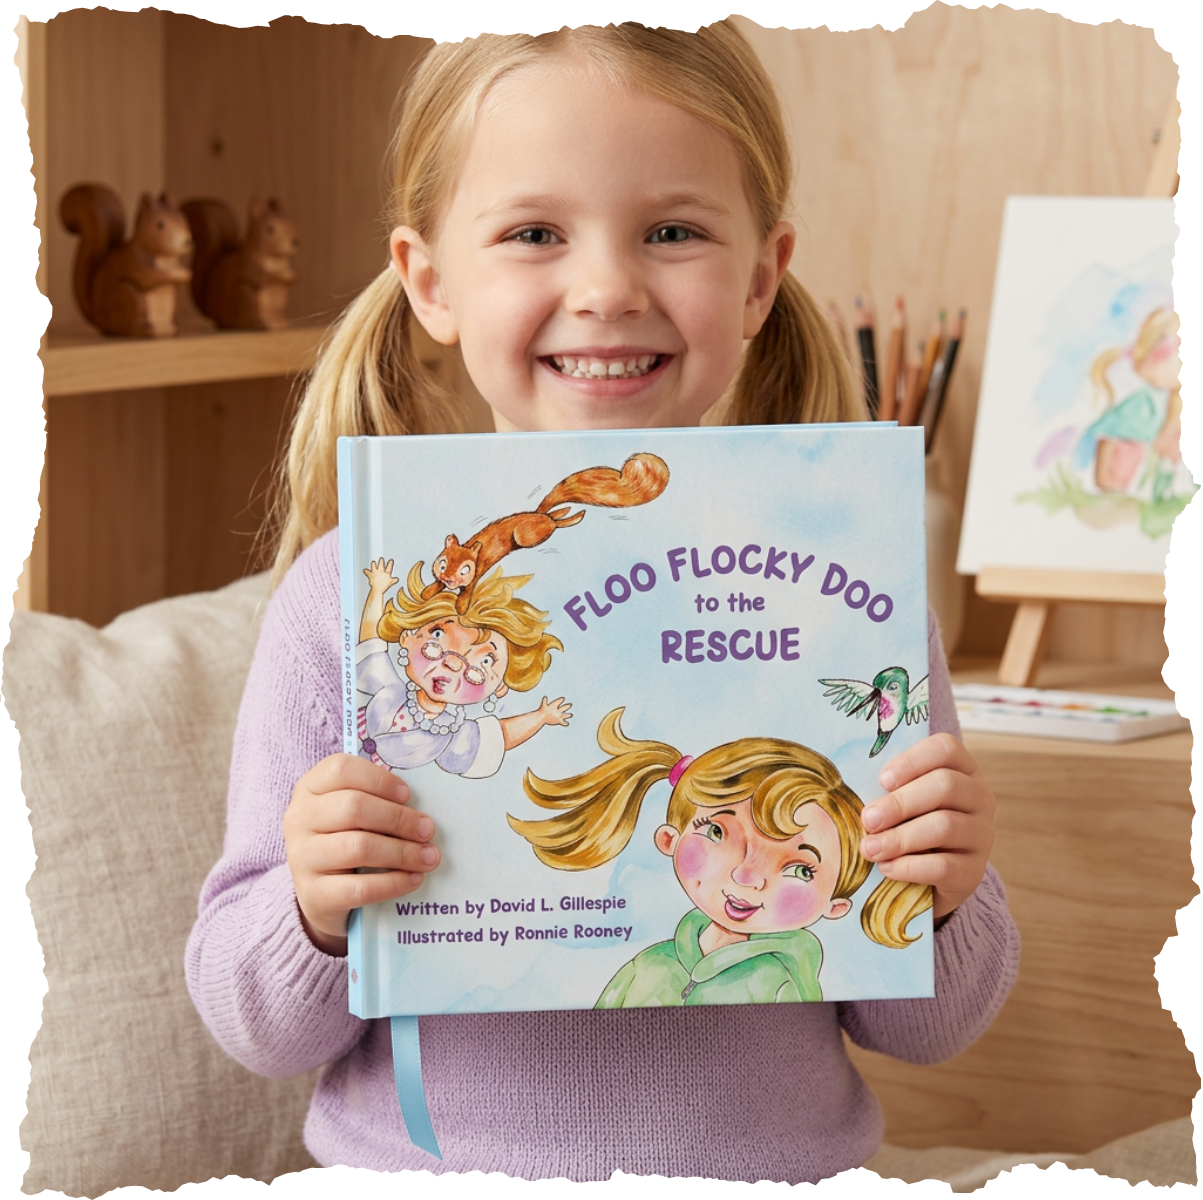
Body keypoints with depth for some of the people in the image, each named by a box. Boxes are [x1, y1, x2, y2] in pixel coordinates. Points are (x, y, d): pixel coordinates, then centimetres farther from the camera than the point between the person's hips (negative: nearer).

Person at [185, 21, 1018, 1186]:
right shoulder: (349, 598, -6)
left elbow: (925, 1026, 6)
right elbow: (258, 1026, 1)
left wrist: (935, 905, -13)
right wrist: (318, 918, -18)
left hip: (776, 1168, 1)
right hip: (431, 1175, 0)